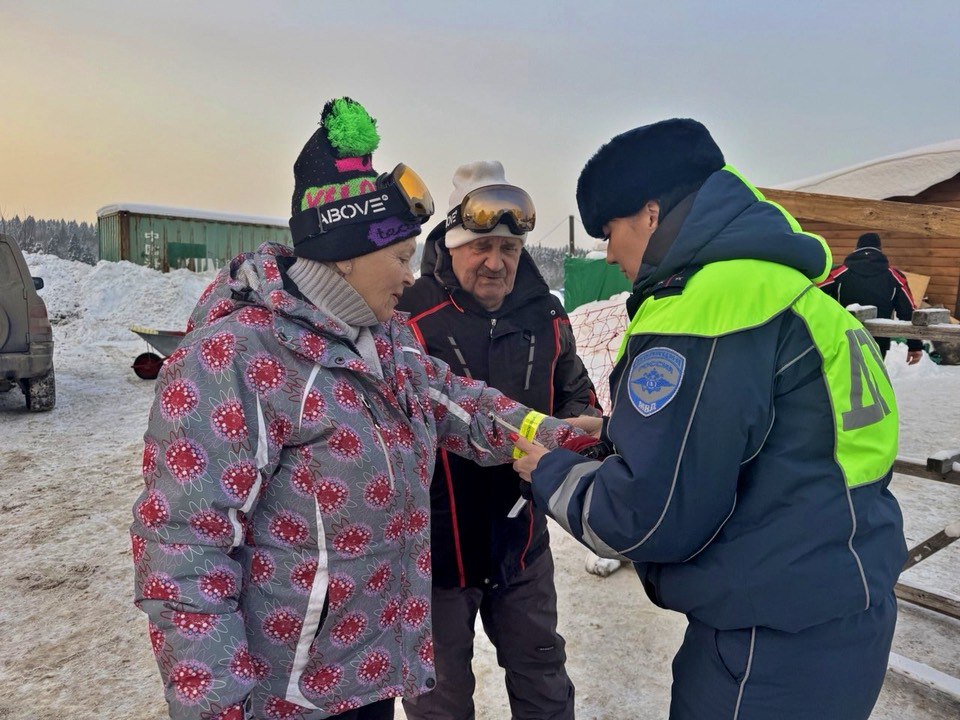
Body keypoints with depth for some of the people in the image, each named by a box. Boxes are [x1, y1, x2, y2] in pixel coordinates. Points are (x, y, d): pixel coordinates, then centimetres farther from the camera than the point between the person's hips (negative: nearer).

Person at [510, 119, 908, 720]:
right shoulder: (782, 286, 8)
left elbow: (652, 515, -23)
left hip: (775, 647, -9)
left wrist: (553, 475, -6)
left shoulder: (701, 308, -22)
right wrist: (616, 436, 9)